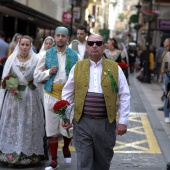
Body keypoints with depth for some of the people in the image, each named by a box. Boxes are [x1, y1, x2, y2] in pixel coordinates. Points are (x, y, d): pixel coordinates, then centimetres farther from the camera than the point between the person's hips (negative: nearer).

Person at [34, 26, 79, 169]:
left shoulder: (74, 55, 4)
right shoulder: (47, 54, 6)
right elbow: (37, 75, 7)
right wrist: (48, 72, -10)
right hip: (51, 94, 1)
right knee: (52, 129, 5)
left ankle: (66, 148, 36)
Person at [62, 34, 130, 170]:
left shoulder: (115, 68, 2)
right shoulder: (78, 67, 5)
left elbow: (124, 96, 2)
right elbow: (67, 93, 10)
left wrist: (123, 121, -2)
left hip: (106, 123, 0)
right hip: (82, 122, 0)